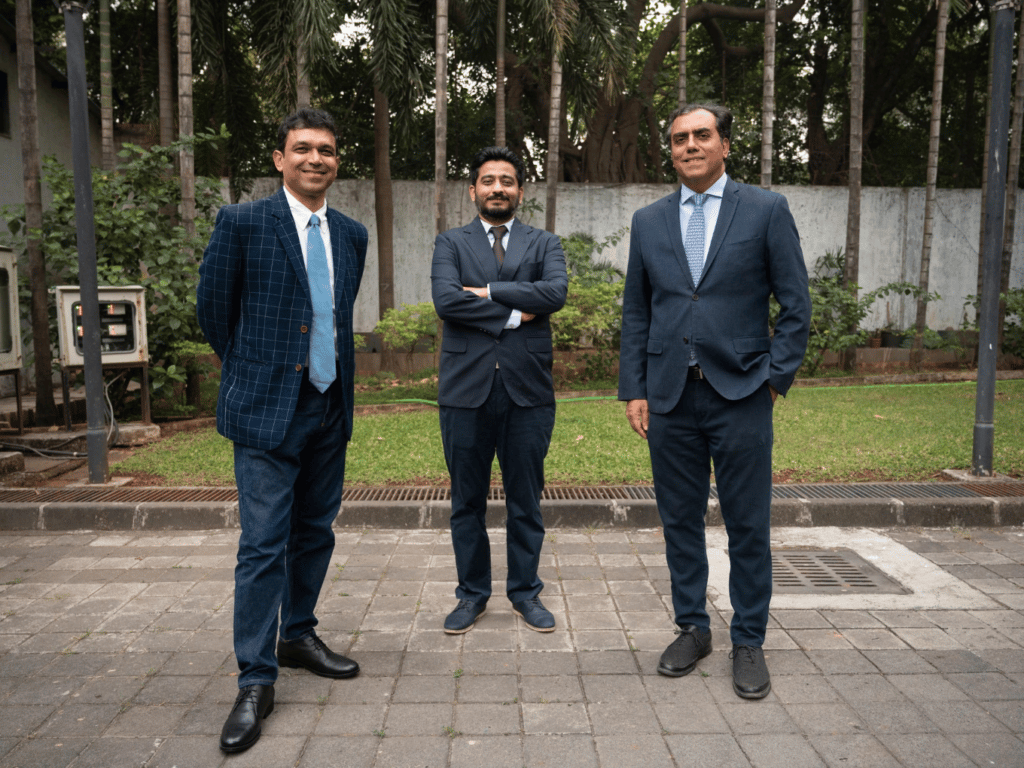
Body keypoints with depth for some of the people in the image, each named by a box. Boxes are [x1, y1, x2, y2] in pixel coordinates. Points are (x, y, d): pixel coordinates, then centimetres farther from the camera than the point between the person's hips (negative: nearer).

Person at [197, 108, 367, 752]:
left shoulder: (352, 234, 9)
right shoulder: (243, 223, -6)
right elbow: (214, 308, 3)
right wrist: (252, 372, 10)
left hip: (331, 407, 6)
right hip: (268, 407, -5)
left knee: (316, 532, 15)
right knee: (264, 543, -5)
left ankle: (299, 636, 34)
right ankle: (256, 680, 7)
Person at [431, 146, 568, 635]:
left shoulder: (544, 244, 11)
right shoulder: (450, 244, 9)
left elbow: (556, 292, -10)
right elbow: (445, 300, -10)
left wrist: (488, 291, -10)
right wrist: (512, 314, -10)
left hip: (528, 389, 0)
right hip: (466, 388, 0)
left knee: (526, 498, 8)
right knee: (467, 500, 8)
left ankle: (525, 591, 25)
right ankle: (473, 593, 24)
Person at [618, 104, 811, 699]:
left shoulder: (767, 210, 2)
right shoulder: (649, 221, 11)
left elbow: (795, 303, 1)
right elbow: (635, 314, 11)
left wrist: (776, 377, -7)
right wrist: (633, 390, 4)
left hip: (741, 395, -2)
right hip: (670, 398, 3)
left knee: (749, 526, 5)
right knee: (680, 521, 11)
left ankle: (749, 643, 21)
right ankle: (693, 629, 27)